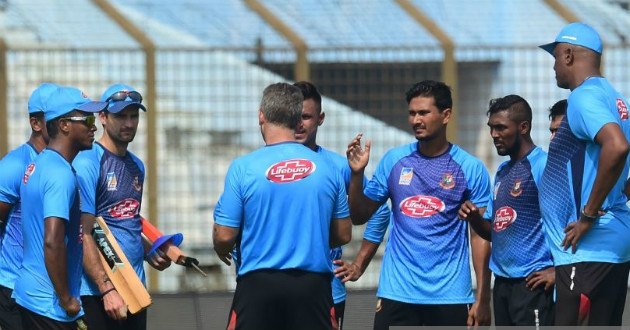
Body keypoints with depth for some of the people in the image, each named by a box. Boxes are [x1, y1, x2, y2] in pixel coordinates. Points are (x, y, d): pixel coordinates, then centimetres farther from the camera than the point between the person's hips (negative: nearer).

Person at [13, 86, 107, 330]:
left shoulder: (36, 166, 12)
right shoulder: (61, 174, -17)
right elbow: (52, 241, -26)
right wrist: (66, 300, -19)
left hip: (27, 291, 9)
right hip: (49, 302, -9)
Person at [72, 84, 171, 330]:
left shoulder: (136, 166, 16)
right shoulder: (88, 163, -10)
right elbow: (83, 235, -15)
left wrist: (149, 254, 8)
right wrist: (107, 289, -21)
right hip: (97, 291, -8)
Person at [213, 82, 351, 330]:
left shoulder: (243, 168, -7)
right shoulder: (327, 168, 2)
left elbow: (224, 236, -6)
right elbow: (343, 235, 10)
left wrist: (222, 252, 18)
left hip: (258, 283, -2)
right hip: (313, 285, 2)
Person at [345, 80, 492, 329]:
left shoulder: (470, 168, 0)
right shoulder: (394, 161, 7)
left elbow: (480, 237, 0)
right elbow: (359, 216, 11)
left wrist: (483, 299, -5)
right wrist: (356, 174, -6)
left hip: (450, 297, -2)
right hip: (397, 295, 2)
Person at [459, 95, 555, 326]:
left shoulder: (543, 166, -11)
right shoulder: (503, 171, 18)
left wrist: (558, 270, -19)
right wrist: (473, 218, 1)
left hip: (532, 283, -9)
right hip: (503, 281, 9)